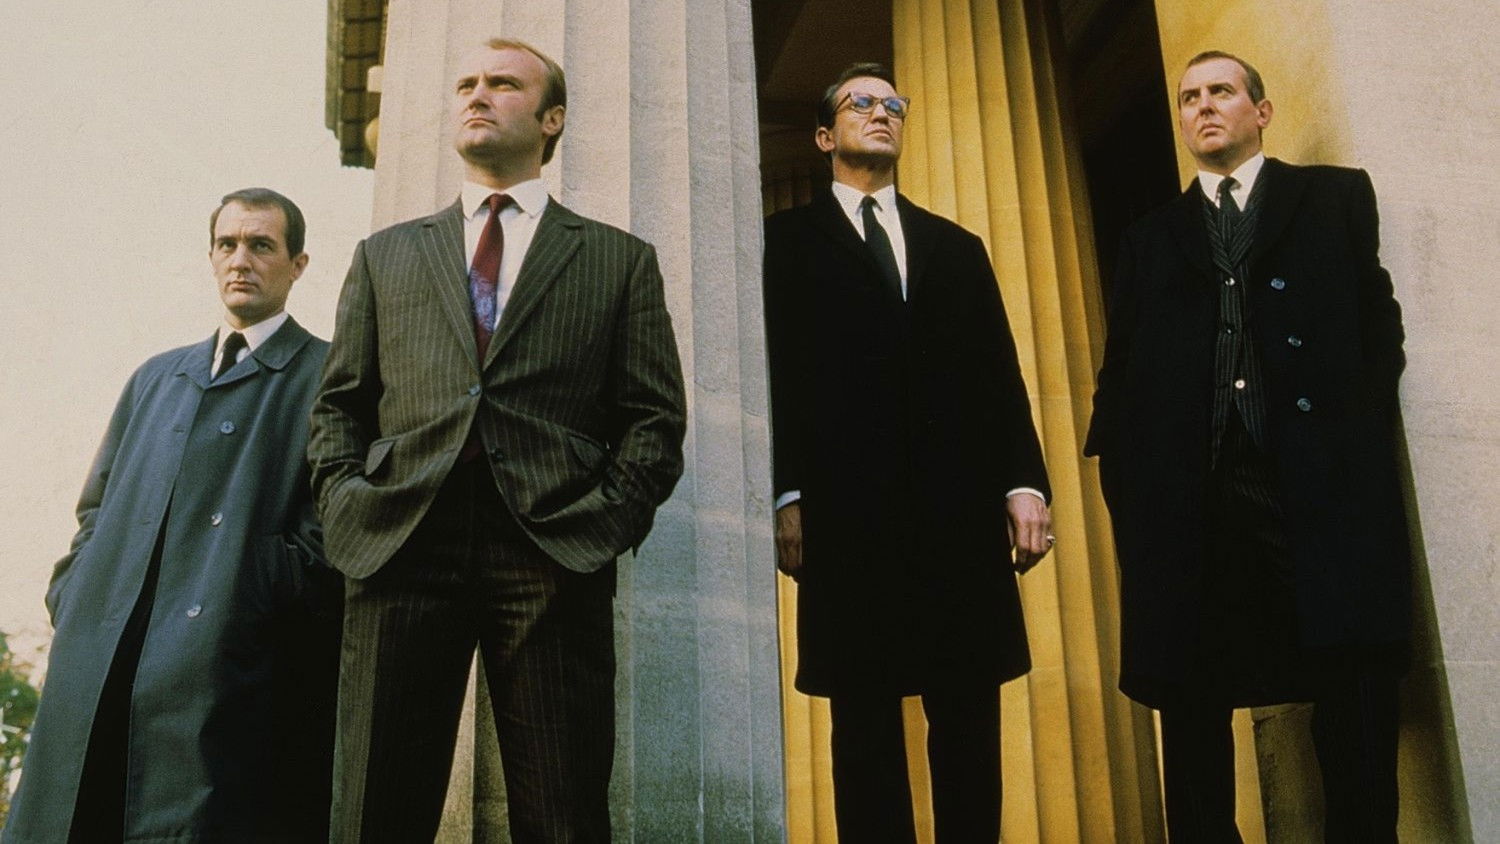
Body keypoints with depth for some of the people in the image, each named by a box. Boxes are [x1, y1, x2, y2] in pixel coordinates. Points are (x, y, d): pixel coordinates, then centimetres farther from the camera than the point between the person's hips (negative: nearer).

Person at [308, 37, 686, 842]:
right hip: (399, 549, 2)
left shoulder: (619, 260, 15)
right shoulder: (385, 255, 22)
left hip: (554, 555, -1)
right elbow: (338, 404, 19)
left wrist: (606, 521, -6)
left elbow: (655, 417, 8)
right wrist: (345, 505, 3)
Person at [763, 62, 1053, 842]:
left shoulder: (957, 247, 22)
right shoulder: (788, 241, 12)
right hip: (849, 514, -3)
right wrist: (786, 495, -9)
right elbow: (777, 375, 2)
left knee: (969, 723, 3)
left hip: (960, 509, 3)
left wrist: (1024, 482, 1)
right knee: (866, 724, 1)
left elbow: (998, 377, 14)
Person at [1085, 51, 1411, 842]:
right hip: (1192, 491, 2)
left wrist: (1360, 441, -5)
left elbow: (1378, 323, 7)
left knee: (1354, 682, -3)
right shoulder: (1151, 238, 21)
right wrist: (1127, 483, -1)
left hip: (1322, 480, -2)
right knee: (1189, 695, 3)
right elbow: (1122, 374, 13)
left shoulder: (1337, 197, 17)